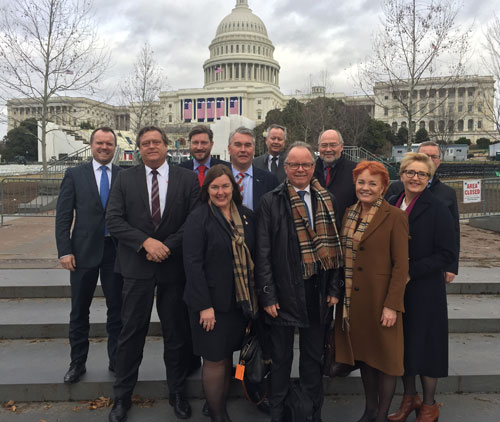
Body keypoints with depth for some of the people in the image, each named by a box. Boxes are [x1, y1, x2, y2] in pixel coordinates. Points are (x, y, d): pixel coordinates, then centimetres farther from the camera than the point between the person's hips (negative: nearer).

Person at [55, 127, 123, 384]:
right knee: (79, 311, 11)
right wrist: (64, 251, -8)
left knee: (117, 309, 10)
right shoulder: (74, 175, 2)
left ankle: (116, 360, 25)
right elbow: (63, 216, 0)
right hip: (83, 250, 0)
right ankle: (77, 363, 26)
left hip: (116, 249, 0)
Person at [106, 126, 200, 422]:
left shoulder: (188, 179, 0)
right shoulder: (125, 179, 3)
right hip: (137, 266, 0)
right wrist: (145, 242, -16)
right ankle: (122, 396, 26)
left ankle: (177, 393, 30)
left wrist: (167, 246, -14)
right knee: (132, 332, 8)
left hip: (175, 265, 0)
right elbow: (114, 219, -4)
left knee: (177, 333, 11)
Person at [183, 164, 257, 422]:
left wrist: (253, 297, 6)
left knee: (227, 355, 14)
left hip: (240, 301, 5)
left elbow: (253, 257, 10)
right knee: (215, 360, 4)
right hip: (211, 302, -4)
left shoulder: (247, 217, 5)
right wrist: (204, 306, -17)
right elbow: (192, 263, -14)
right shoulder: (199, 219, -10)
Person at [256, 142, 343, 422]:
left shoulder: (327, 200, 6)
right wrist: (267, 295, -10)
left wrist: (335, 289, 1)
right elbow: (263, 253, -6)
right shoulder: (271, 202, -4)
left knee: (314, 358, 16)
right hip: (284, 292, -3)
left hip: (318, 292, 3)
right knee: (281, 359, 12)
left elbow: (335, 246, 7)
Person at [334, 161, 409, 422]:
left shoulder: (395, 217, -10)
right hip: (352, 299, 6)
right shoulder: (349, 214, 8)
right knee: (363, 354, 16)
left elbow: (401, 264, -12)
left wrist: (392, 305, -17)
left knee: (384, 355, 7)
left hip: (380, 300, -6)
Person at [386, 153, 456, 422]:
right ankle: (409, 398, 35)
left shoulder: (437, 209, -10)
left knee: (424, 344, 7)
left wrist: (410, 271, -19)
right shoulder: (391, 205, 5)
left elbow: (447, 255, -13)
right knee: (402, 344, 14)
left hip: (425, 291, -5)